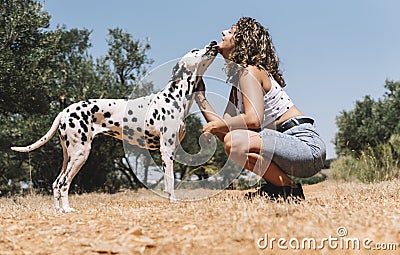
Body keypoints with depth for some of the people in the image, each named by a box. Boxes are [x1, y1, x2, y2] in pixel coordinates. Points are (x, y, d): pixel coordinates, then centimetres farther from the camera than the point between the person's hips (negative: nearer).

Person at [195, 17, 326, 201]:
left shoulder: (249, 72, -9)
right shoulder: (237, 84, 18)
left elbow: (254, 119, -25)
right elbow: (223, 134, 10)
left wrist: (219, 125, -10)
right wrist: (200, 96, 17)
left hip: (307, 145, -10)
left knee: (235, 140, -28)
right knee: (229, 138, 20)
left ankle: (290, 190, -12)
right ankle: (274, 187, 14)